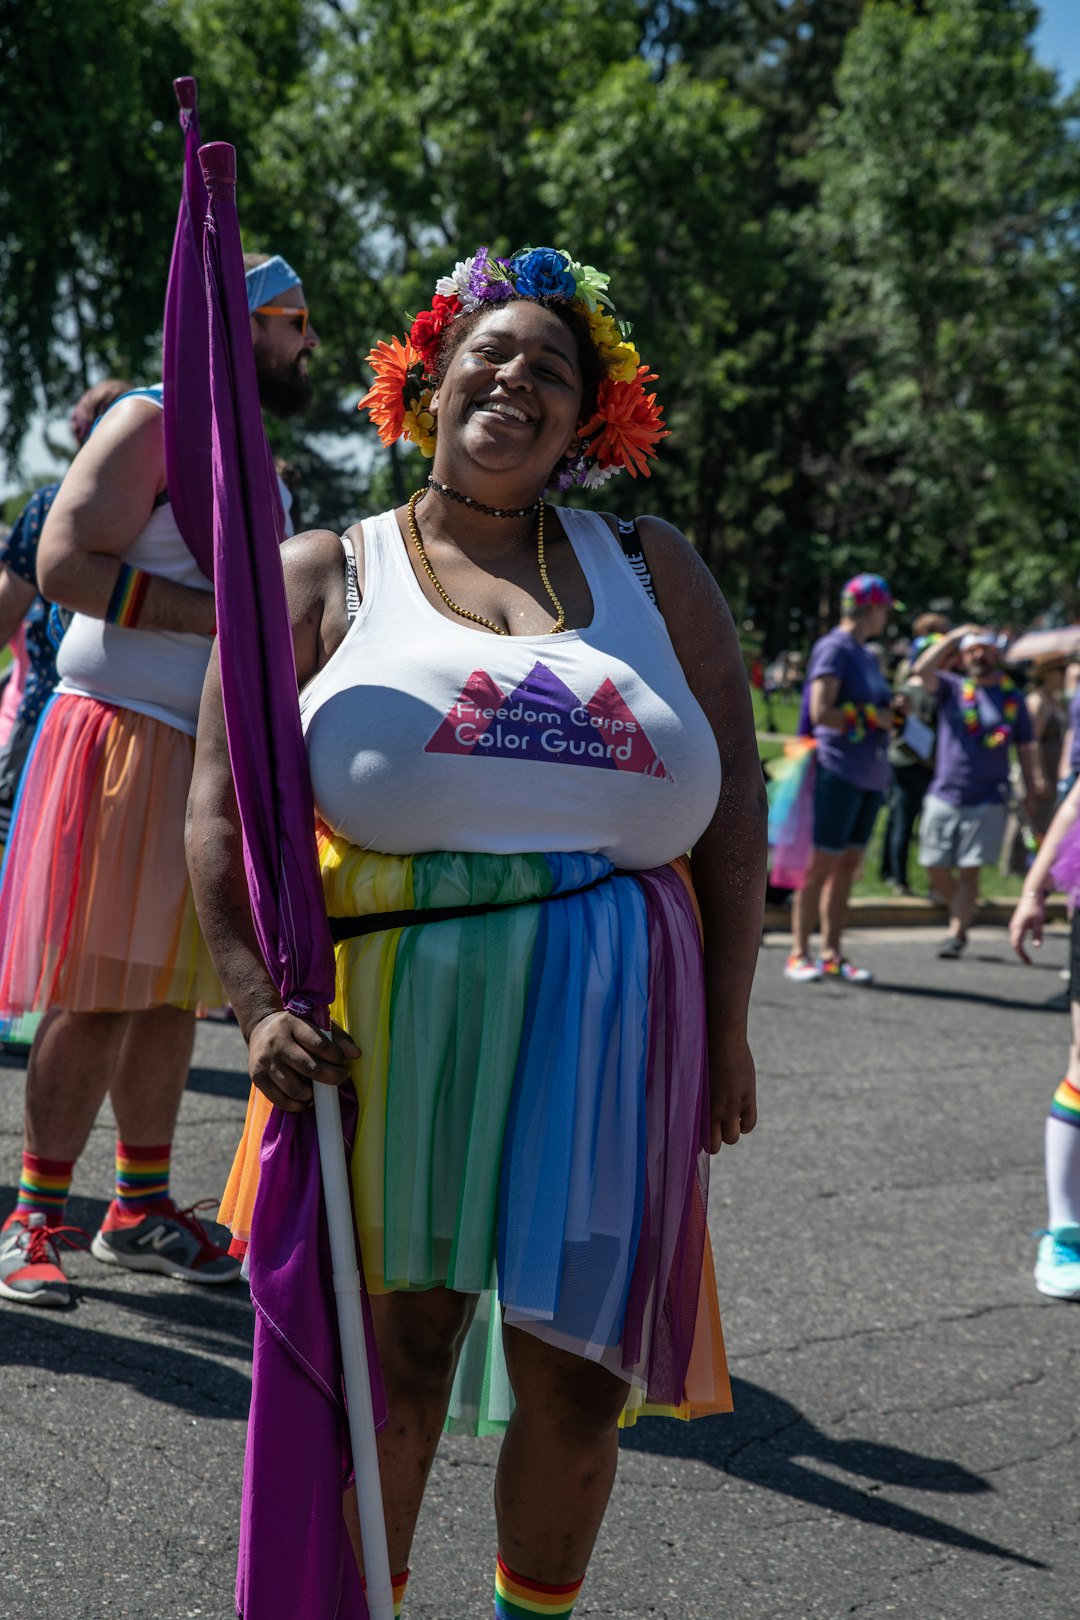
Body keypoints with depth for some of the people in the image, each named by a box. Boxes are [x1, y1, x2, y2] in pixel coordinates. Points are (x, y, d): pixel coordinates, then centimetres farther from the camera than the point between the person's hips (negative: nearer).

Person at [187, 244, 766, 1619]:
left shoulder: (652, 571, 12)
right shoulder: (324, 577, 6)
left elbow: (734, 803, 8)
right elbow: (222, 803, -1)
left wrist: (726, 1022, 2)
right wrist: (256, 1004, -15)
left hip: (613, 1024, 3)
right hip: (390, 1009, -2)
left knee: (580, 1375, 9)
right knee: (390, 1361, 3)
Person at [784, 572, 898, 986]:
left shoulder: (867, 656, 19)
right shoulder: (833, 649, -8)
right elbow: (821, 712, -17)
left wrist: (893, 711, 7)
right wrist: (874, 718, -10)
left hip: (870, 775, 8)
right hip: (839, 771, -8)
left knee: (848, 866, 8)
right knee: (822, 864, -6)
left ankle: (832, 955, 12)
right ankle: (799, 955, 0)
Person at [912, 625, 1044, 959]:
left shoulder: (1011, 697, 8)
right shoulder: (952, 688, 6)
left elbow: (1027, 746, 10)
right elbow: (922, 669, -12)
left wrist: (1034, 782, 1)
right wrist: (954, 636, -8)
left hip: (988, 802, -1)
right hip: (943, 797, 1)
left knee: (969, 871, -2)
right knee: (935, 869, 4)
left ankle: (956, 935, 4)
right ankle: (961, 911, 28)